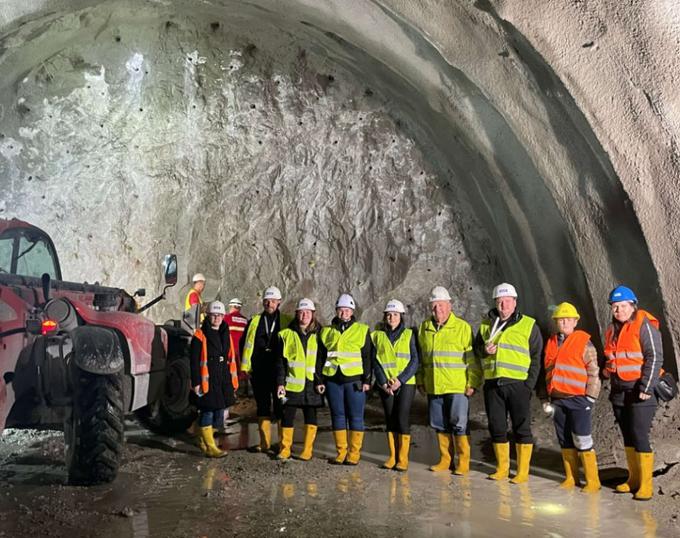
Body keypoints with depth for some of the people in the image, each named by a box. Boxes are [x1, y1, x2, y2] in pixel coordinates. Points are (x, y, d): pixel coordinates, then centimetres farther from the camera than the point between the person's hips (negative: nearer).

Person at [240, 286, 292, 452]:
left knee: (280, 407, 1)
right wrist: (245, 367, 5)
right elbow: (245, 344, 11)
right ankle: (264, 442, 19)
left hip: (279, 373, -2)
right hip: (259, 373, 2)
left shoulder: (287, 322, 4)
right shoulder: (254, 321, 10)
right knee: (262, 406, 10)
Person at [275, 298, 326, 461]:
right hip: (292, 383, -1)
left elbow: (322, 360, 4)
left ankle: (307, 450, 15)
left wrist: (320, 381, -6)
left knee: (310, 416, 6)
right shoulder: (286, 334, 4)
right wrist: (280, 383, -4)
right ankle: (285, 449, 14)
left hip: (311, 384, 1)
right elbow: (280, 361, 2)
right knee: (287, 416, 2)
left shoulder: (318, 335, 6)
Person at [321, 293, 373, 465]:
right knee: (338, 416, 7)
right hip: (333, 380, 3)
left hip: (354, 379, -3)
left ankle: (354, 453, 6)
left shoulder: (362, 330, 4)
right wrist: (320, 380, 11)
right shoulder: (327, 331, 13)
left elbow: (367, 356, 2)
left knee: (355, 417, -1)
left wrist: (367, 380, -4)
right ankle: (341, 452, 15)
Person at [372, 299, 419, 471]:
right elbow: (375, 361, 3)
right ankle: (393, 456, 15)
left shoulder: (409, 335, 3)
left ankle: (403, 458, 1)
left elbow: (414, 361, -2)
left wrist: (400, 380, -13)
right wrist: (383, 382, -10)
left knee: (402, 419, -8)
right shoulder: (378, 335, 8)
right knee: (390, 420, 6)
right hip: (386, 385, 2)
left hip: (405, 383, -2)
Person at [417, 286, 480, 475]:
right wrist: (421, 380, 15)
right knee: (439, 425, 11)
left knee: (459, 424, -1)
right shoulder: (425, 328, 10)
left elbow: (472, 359, -6)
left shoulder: (462, 327, -6)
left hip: (457, 387, -5)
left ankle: (463, 462, 10)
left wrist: (473, 383, -9)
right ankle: (445, 460, 23)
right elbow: (421, 357, 17)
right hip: (433, 387, 5)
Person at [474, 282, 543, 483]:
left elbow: (536, 357, 1)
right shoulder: (486, 324, 12)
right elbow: (476, 348, 20)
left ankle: (523, 471, 10)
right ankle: (502, 468, 21)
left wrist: (530, 383, -8)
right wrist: (484, 350, -4)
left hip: (518, 384, -4)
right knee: (496, 427, 9)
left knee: (521, 428, 1)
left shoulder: (528, 325, 2)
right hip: (492, 384, 4)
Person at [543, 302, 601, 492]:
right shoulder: (551, 343, 13)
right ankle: (571, 477, 21)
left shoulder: (584, 342, -4)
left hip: (578, 399, -6)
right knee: (565, 441, 11)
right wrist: (547, 397, 17)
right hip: (558, 399, 6)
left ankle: (593, 481, 3)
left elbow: (593, 372, -5)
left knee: (582, 441, -6)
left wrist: (590, 397, -10)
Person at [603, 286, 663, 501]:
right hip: (619, 392, 7)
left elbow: (655, 358, -14)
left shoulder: (645, 326, -9)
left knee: (639, 436, -9)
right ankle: (633, 479, 23)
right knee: (627, 437, 12)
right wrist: (606, 369, 7)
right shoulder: (612, 330, 13)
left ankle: (646, 485, 0)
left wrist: (646, 388, -18)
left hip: (639, 392, -7)